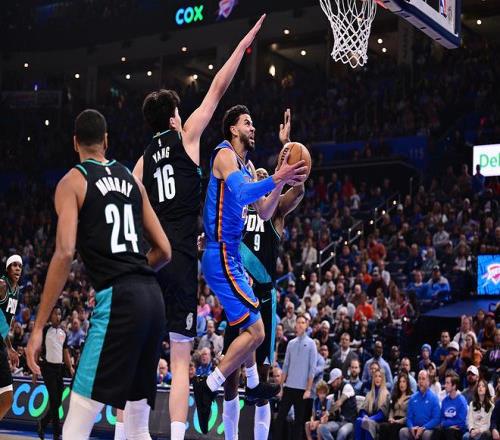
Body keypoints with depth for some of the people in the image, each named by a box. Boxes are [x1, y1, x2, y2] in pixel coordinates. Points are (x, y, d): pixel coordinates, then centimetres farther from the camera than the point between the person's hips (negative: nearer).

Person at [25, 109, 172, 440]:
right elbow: (164, 252, 18)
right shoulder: (132, 179, 19)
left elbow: (65, 253, -11)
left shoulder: (73, 181, 2)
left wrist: (38, 327, -11)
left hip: (117, 301, -7)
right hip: (153, 297, 7)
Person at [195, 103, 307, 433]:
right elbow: (240, 193, -32)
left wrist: (283, 182, 4)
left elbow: (265, 213, 17)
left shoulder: (248, 166, 16)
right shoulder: (225, 155, -13)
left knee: (251, 325, 27)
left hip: (232, 255, 11)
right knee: (255, 332, -13)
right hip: (221, 257, -11)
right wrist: (276, 179, -34)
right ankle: (208, 387, -7)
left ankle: (253, 385, 44)